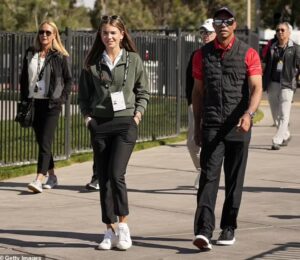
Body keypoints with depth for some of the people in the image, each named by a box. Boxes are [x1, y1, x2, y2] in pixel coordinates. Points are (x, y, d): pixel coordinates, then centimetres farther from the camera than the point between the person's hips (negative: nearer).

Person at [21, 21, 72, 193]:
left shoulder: (60, 56, -2)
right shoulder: (30, 54, 9)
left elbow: (69, 80, 4)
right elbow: (24, 78, 14)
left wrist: (62, 98, -5)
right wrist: (24, 99, 7)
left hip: (51, 104, -5)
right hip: (34, 102, 5)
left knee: (45, 143, -13)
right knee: (41, 142, 12)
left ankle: (39, 180, -21)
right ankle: (52, 176, 26)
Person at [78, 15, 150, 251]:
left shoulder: (133, 59, 3)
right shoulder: (92, 63, 7)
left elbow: (143, 92, 8)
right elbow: (83, 93, 14)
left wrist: (137, 114, -3)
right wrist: (87, 116, 1)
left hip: (125, 123, -3)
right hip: (99, 124, 3)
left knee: (116, 174, -16)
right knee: (104, 179, 4)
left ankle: (123, 226, -3)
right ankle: (110, 231, 12)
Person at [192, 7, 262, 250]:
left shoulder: (249, 54, 0)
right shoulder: (202, 54, 7)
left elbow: (256, 88, -8)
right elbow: (198, 92, 13)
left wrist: (249, 114, -26)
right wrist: (197, 126, 12)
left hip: (238, 127, 0)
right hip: (211, 126, 0)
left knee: (235, 180, 8)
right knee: (209, 176, -10)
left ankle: (229, 228, 21)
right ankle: (203, 231, -18)